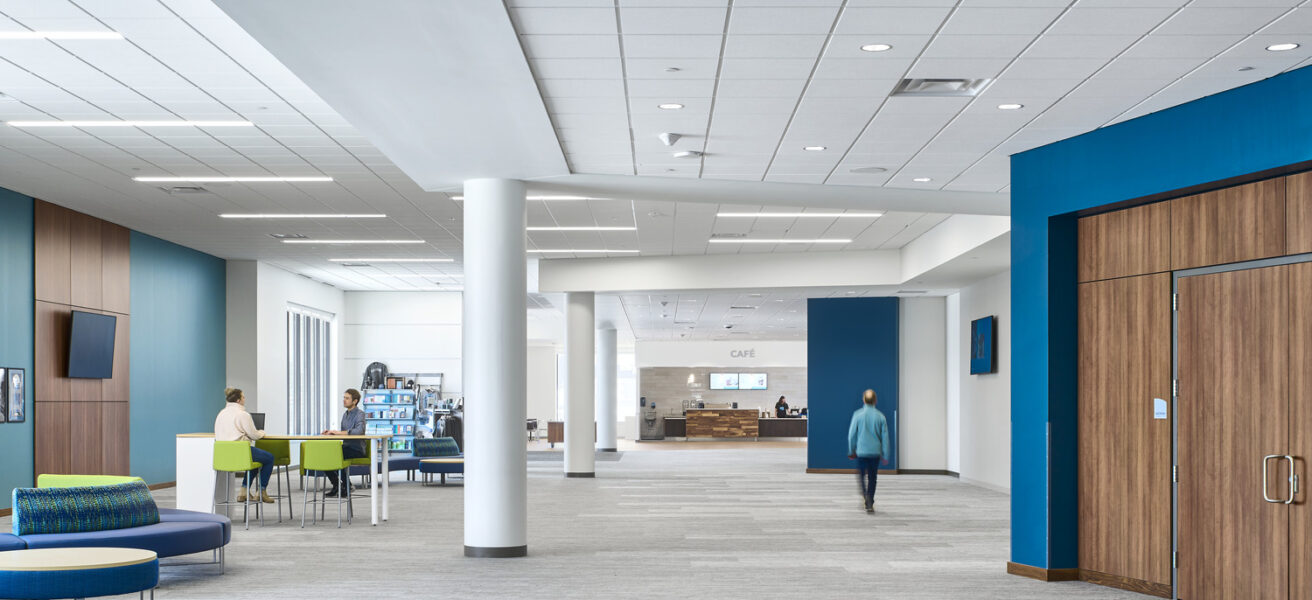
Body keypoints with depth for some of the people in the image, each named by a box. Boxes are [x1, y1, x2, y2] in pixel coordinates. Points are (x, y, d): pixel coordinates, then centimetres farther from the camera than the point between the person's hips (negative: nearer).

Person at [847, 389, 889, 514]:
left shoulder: (858, 414, -6)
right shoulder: (880, 416, -3)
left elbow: (851, 434, -2)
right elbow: (885, 437, 0)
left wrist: (851, 451, 11)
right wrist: (885, 455, 8)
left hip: (861, 451, -1)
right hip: (875, 452, 1)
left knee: (861, 475, 12)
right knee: (872, 478, 11)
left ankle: (865, 495, -14)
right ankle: (869, 504, 14)